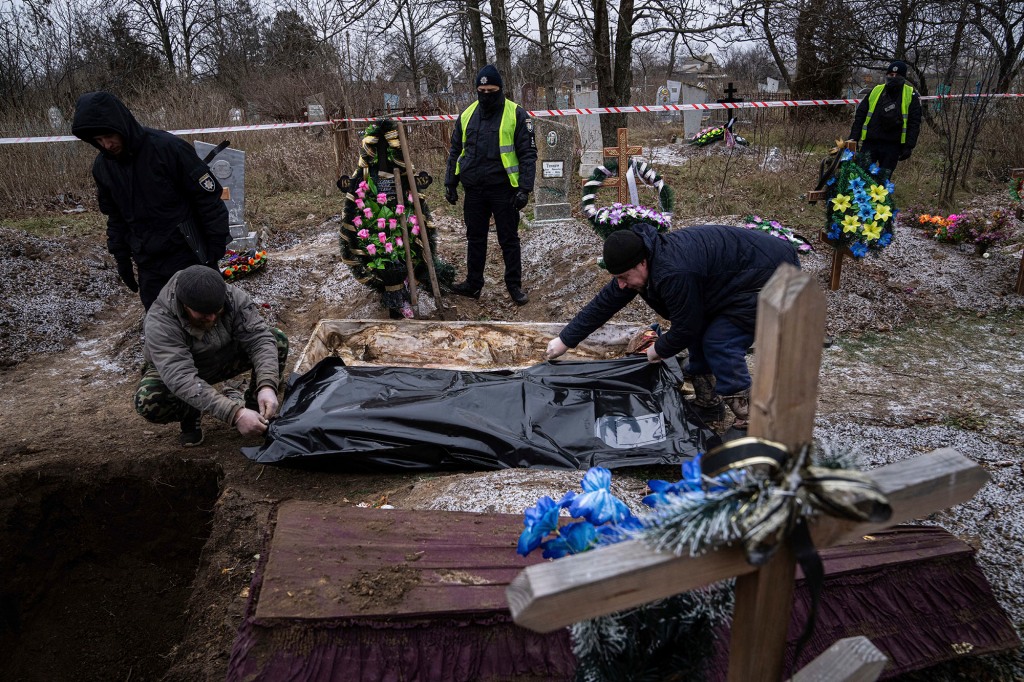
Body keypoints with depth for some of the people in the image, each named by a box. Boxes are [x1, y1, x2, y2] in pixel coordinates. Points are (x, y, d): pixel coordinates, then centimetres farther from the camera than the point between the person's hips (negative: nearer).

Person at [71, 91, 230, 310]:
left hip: (189, 258, -5)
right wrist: (121, 257, 14)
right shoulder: (102, 166, 4)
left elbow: (208, 198, -12)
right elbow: (115, 216, 17)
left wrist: (217, 248, -11)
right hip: (148, 266, 5)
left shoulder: (168, 148, -16)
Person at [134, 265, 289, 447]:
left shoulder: (234, 297, -27)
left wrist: (267, 386, -47)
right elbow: (182, 379, -45)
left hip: (226, 359, 3)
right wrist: (235, 414, -54)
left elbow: (259, 338, -29)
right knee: (148, 401, -34)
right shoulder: (160, 324, -36)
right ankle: (191, 415, 1)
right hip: (174, 370, -2)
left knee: (278, 340, -19)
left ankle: (256, 406, 0)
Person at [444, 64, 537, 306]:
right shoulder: (467, 114, 8)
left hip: (503, 189, -4)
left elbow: (528, 154, -7)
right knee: (475, 238, 13)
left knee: (509, 240, 5)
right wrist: (450, 183, 11)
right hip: (474, 189, 4)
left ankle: (514, 285, 16)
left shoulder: (517, 114, -5)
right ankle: (473, 284, 25)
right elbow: (456, 151, 15)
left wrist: (525, 188, -14)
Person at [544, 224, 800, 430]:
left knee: (719, 343, -15)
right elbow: (604, 303, 2)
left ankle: (750, 423, -5)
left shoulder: (674, 273, -35)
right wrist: (565, 340, 7)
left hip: (773, 276, -10)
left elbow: (685, 329, -22)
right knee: (701, 336, 9)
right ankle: (708, 405, 23)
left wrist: (659, 350, -1)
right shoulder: (639, 257, -5)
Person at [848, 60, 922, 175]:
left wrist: (909, 147, -8)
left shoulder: (910, 95, 4)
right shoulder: (875, 91, 10)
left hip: (892, 147, -1)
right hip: (870, 143, 1)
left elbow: (914, 123, 0)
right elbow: (859, 116, 11)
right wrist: (853, 139, 2)